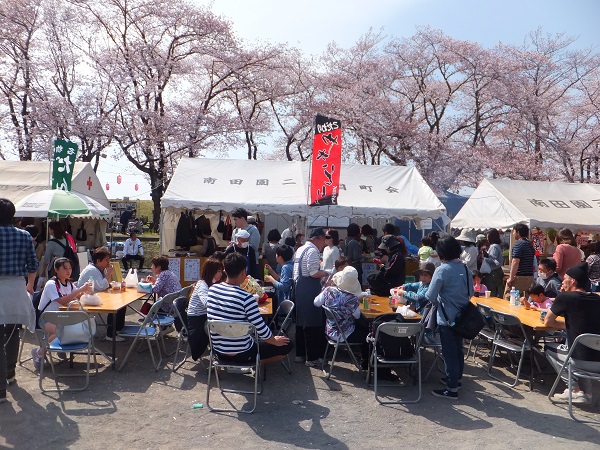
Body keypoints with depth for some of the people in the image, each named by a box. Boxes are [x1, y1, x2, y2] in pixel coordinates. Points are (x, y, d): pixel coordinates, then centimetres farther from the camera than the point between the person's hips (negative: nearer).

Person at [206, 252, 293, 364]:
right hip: (241, 354, -7)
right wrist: (275, 341, -2)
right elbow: (261, 330, -22)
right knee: (287, 345, 5)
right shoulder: (246, 298, -26)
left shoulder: (212, 289, -7)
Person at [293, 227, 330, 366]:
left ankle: (300, 354, 24)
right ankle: (312, 358, 3)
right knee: (313, 324, -3)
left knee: (301, 322, 15)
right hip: (310, 291, -10)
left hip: (299, 288, 10)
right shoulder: (312, 250, -14)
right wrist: (325, 273, -4)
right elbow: (313, 273, -20)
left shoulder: (300, 249, 16)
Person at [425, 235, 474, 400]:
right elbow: (470, 292, 11)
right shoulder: (465, 268, 1)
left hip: (446, 319, -7)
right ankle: (457, 378, 37)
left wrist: (438, 302, 1)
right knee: (458, 349, 21)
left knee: (449, 353, 2)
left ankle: (452, 389, 9)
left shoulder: (442, 270, -19)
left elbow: (430, 296, -19)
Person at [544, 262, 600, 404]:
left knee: (549, 348, 20)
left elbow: (548, 322, 2)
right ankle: (587, 392, 25)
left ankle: (575, 390, 12)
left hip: (583, 360, -6)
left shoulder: (564, 297, -9)